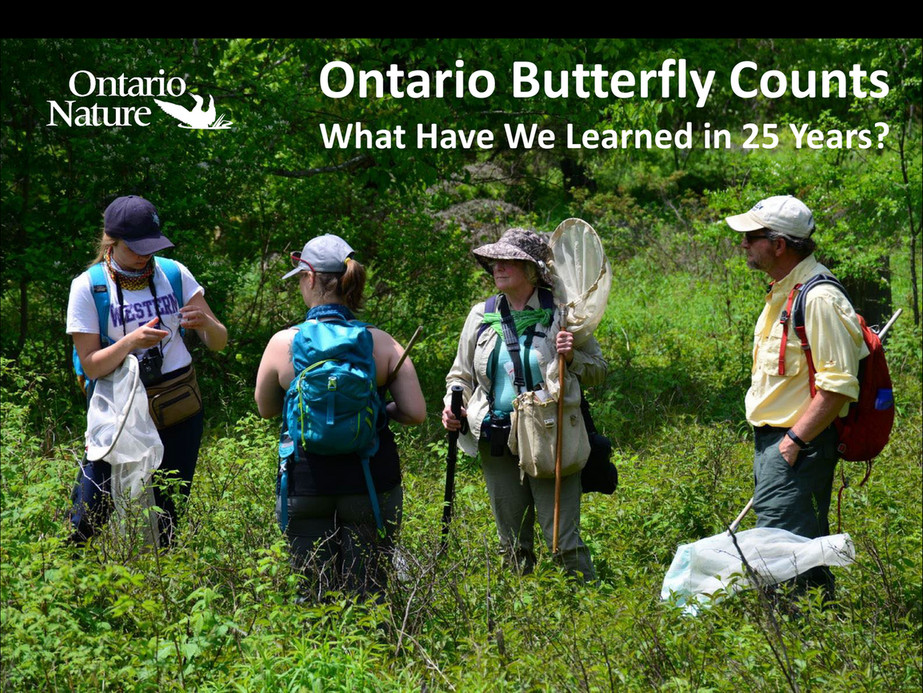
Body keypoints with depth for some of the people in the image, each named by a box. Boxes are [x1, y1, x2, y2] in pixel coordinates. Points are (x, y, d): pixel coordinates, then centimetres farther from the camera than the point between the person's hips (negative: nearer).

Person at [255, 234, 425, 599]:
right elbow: (415, 412, -7)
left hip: (305, 483, 0)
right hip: (370, 483, 0)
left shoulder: (283, 343, -5)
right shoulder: (381, 343, -5)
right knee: (366, 595, 7)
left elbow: (266, 409, 9)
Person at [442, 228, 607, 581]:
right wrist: (454, 407, -2)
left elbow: (598, 370, 3)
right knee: (514, 544, 12)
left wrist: (572, 358, -17)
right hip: (496, 441, 4)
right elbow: (461, 375, 17)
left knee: (564, 540, -6)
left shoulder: (561, 314, -3)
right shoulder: (481, 315, 7)